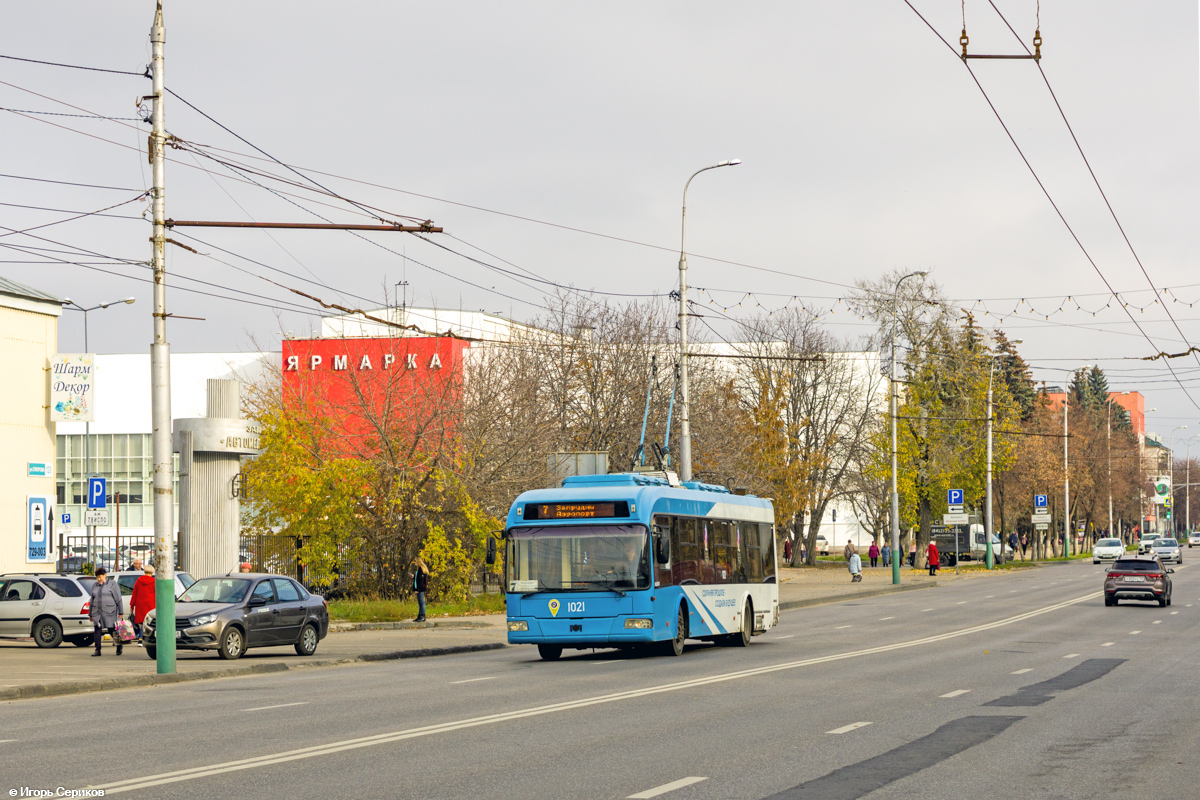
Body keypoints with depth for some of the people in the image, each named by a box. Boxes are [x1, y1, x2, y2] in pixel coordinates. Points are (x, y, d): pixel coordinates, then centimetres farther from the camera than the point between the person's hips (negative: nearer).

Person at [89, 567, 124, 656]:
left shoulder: (112, 584, 2)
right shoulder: (94, 585, 16)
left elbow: (118, 599, -1)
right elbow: (92, 600, 22)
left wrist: (120, 612, -5)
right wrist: (90, 614, 19)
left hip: (109, 612, -4)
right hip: (97, 612, 4)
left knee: (112, 630, 1)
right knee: (97, 630, -4)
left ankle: (119, 646, 21)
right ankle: (97, 650, -2)